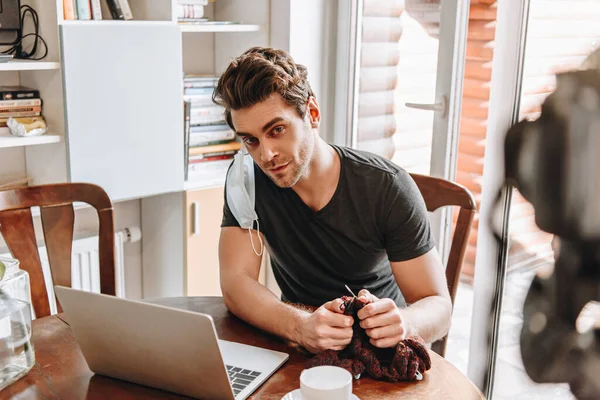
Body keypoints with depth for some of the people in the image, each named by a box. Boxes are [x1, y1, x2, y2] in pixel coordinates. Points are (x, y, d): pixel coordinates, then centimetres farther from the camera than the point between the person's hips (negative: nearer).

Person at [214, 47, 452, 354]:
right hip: (299, 349, 1)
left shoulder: (387, 187, -16)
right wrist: (300, 326, -37)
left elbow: (439, 307, -14)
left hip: (379, 350, 0)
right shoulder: (247, 178, -10)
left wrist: (402, 324, -37)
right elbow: (234, 283, -18)